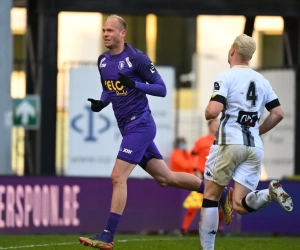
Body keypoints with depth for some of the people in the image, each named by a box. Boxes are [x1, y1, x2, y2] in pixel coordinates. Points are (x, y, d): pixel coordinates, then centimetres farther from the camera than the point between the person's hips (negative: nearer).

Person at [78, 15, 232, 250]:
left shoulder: (136, 58, -12)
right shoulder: (103, 61, 11)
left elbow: (161, 89, -9)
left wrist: (135, 84, -24)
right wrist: (101, 103, 3)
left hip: (140, 125, -9)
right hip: (128, 129, 9)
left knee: (118, 177, -15)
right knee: (165, 177, 12)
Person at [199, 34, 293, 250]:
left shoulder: (225, 78, -4)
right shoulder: (262, 81, 13)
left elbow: (214, 111, -16)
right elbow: (278, 114, 13)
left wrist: (207, 113, 7)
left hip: (229, 143, -5)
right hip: (255, 147, 5)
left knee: (211, 196, 8)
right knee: (240, 205, 2)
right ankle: (270, 193, -26)